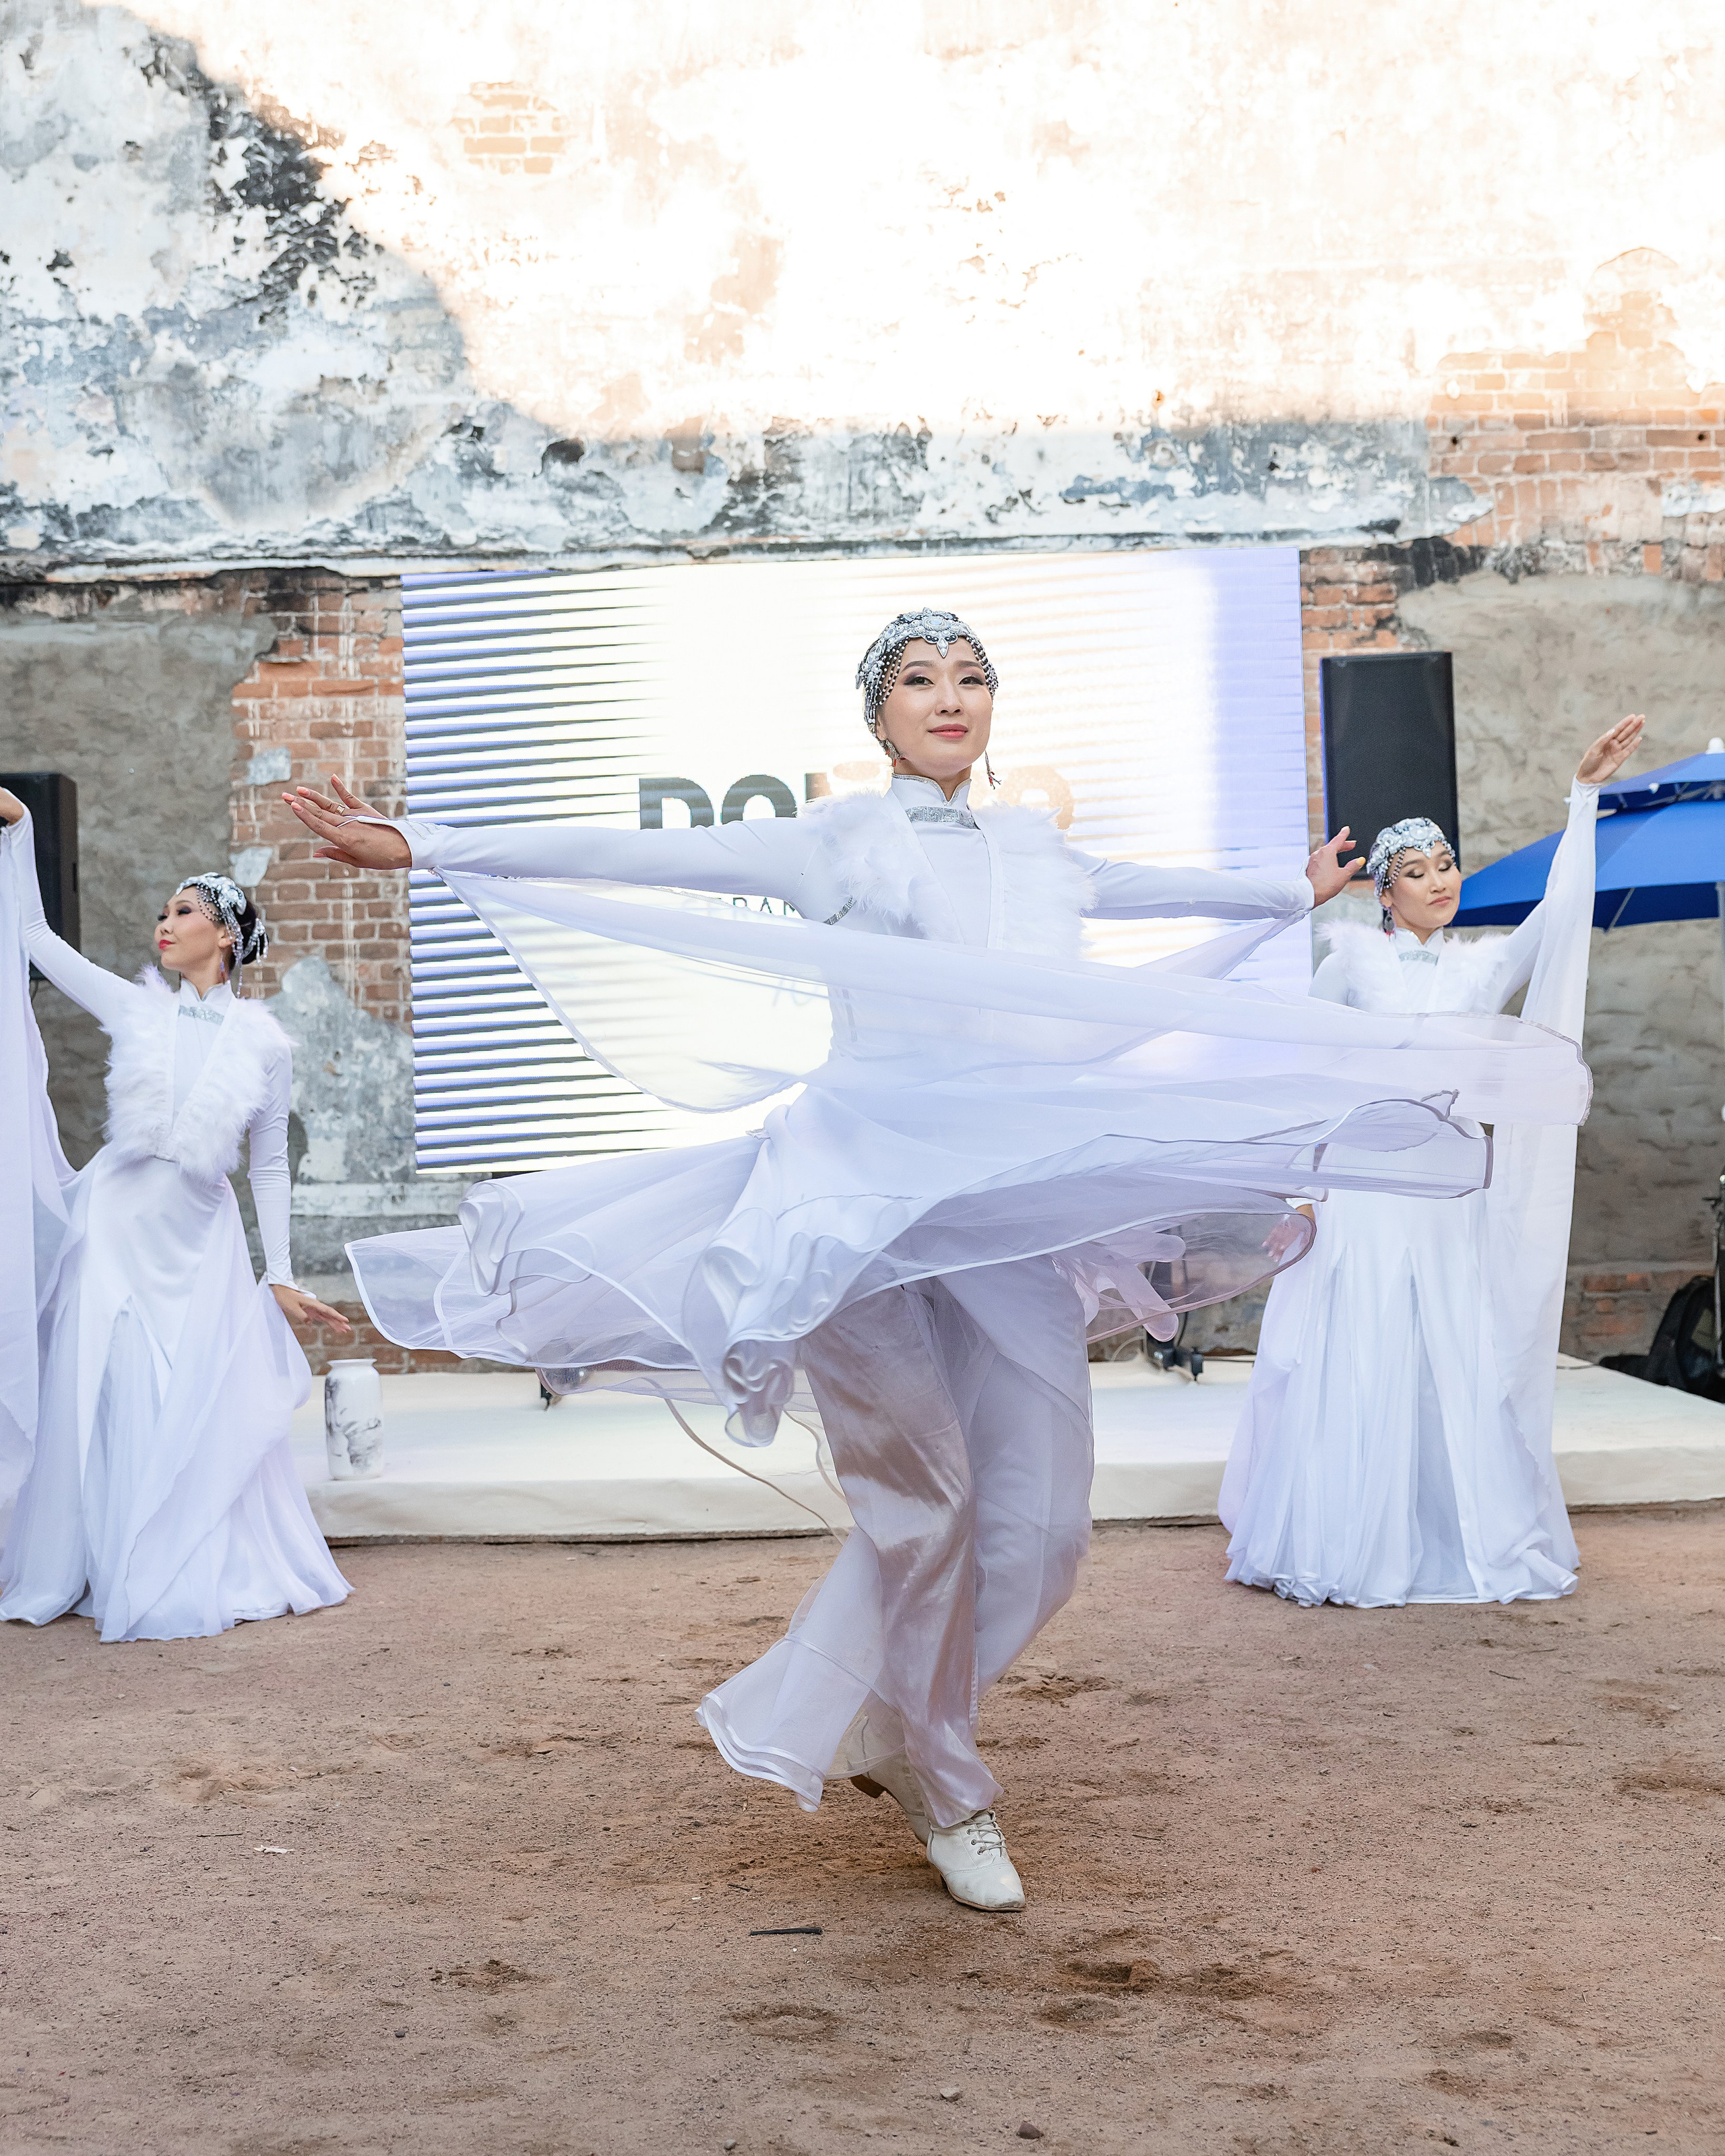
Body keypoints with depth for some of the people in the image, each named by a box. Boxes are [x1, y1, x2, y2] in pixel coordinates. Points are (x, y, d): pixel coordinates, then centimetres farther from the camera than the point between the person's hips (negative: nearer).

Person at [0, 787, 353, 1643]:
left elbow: (270, 1165, 6)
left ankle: (202, 1573, 16)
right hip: (116, 1225, 0)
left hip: (201, 1239, 0)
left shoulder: (264, 1041, 2)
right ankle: (110, 1572, 14)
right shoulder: (133, 1007, 3)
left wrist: (280, 1276, 4)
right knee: (108, 1403, 1)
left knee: (207, 1412, 1)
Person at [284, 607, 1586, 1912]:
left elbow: (1150, 889, 38)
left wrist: (1295, 893, 53)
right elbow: (631, 857, -1)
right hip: (869, 1191, -5)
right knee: (924, 1500, -5)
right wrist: (415, 846, -7)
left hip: (1020, 1202, 5)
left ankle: (874, 1726, 23)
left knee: (1041, 1519, 0)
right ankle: (943, 1790, 18)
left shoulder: (1039, 851, 19)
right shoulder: (836, 839, 5)